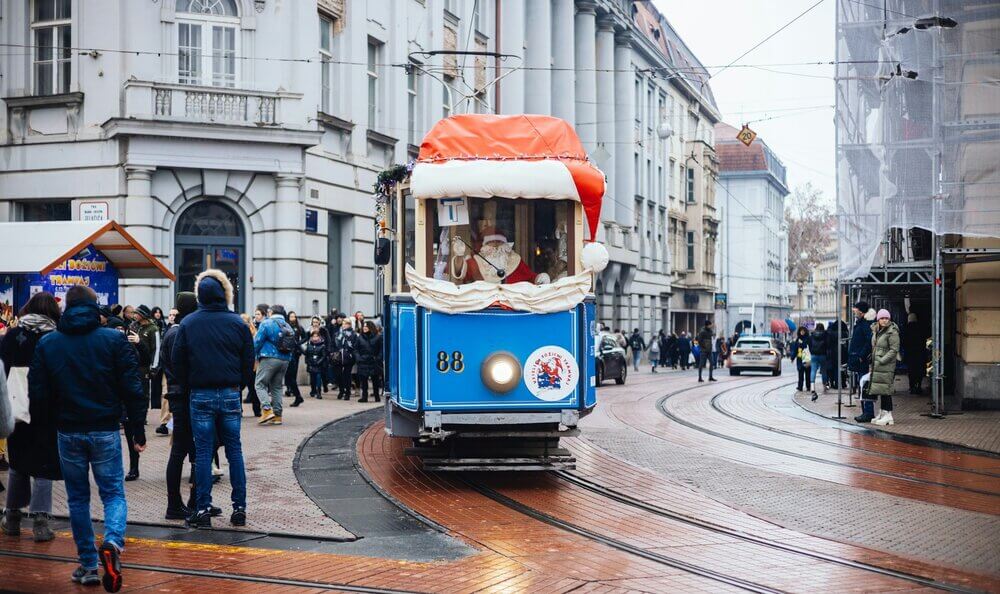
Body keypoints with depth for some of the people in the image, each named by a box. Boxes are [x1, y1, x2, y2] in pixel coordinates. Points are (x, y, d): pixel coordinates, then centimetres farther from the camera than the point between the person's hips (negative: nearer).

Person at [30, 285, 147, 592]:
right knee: (113, 493, 5)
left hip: (68, 432, 2)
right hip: (105, 430, -2)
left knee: (77, 497, 12)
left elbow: (38, 394, 3)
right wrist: (138, 429, 1)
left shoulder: (46, 344, 2)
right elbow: (132, 388, -6)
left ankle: (88, 564, 13)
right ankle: (112, 542, -23)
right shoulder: (113, 339, -5)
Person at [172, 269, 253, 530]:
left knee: (203, 452, 4)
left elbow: (177, 360, 0)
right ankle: (239, 508, 8)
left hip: (200, 396, -1)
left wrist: (186, 389, 12)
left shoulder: (188, 323, -2)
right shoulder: (237, 323, -1)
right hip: (230, 395, 1)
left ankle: (203, 509, 3)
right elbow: (248, 361, 3)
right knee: (234, 450, 7)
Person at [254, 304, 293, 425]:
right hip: (285, 360, 6)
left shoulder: (266, 324, -5)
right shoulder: (288, 326, 14)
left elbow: (257, 342, -6)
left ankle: (267, 410, -20)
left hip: (269, 358, -6)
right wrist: (288, 359, 17)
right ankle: (277, 415, 9)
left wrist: (254, 357, 6)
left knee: (260, 384, -2)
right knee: (277, 386, 13)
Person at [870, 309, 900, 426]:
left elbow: (894, 350, -14)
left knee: (885, 390, -9)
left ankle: (888, 415, -7)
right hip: (877, 366, 8)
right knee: (881, 390, 12)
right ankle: (882, 413, 18)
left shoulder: (892, 332, -11)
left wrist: (882, 360, -18)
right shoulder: (875, 330, 13)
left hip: (887, 366, -8)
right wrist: (872, 361, 14)